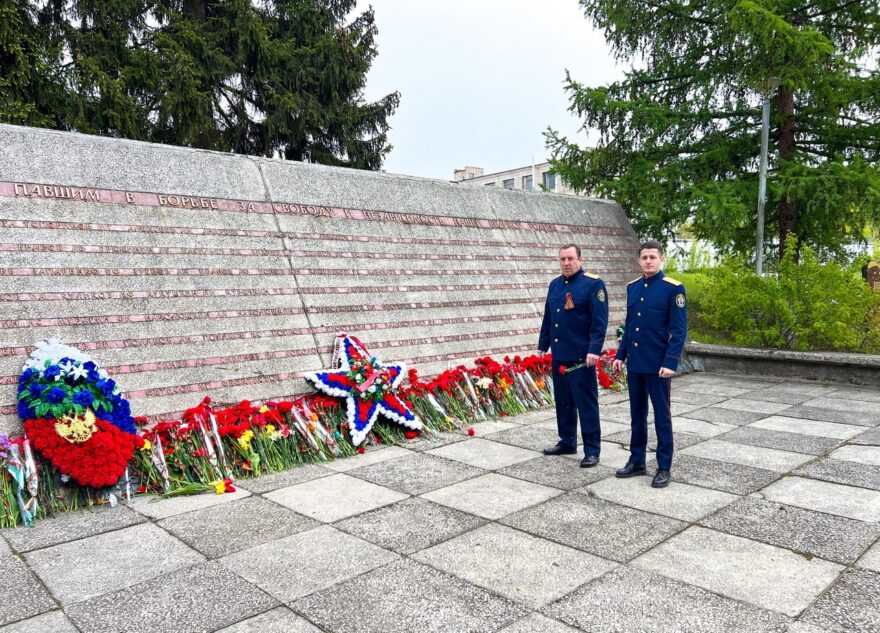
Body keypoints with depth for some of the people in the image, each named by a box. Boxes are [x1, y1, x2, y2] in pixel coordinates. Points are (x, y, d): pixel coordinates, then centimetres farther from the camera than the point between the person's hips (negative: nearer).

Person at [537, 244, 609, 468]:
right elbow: (547, 318, 17)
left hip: (581, 357, -6)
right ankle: (567, 442, 27)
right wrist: (542, 345, 16)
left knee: (586, 403, 0)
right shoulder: (554, 285, 12)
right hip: (559, 355, 7)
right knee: (563, 401, 14)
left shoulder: (594, 284, -8)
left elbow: (600, 322, -13)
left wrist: (594, 350, -20)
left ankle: (592, 450, 9)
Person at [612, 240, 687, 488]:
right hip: (634, 364, 6)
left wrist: (670, 362, -18)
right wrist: (620, 355, 9)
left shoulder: (674, 288, -8)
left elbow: (679, 330, -11)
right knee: (637, 414, 13)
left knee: (661, 416, 4)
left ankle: (664, 468, 14)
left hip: (658, 365, -5)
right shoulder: (632, 287, 9)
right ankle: (637, 461, 25)